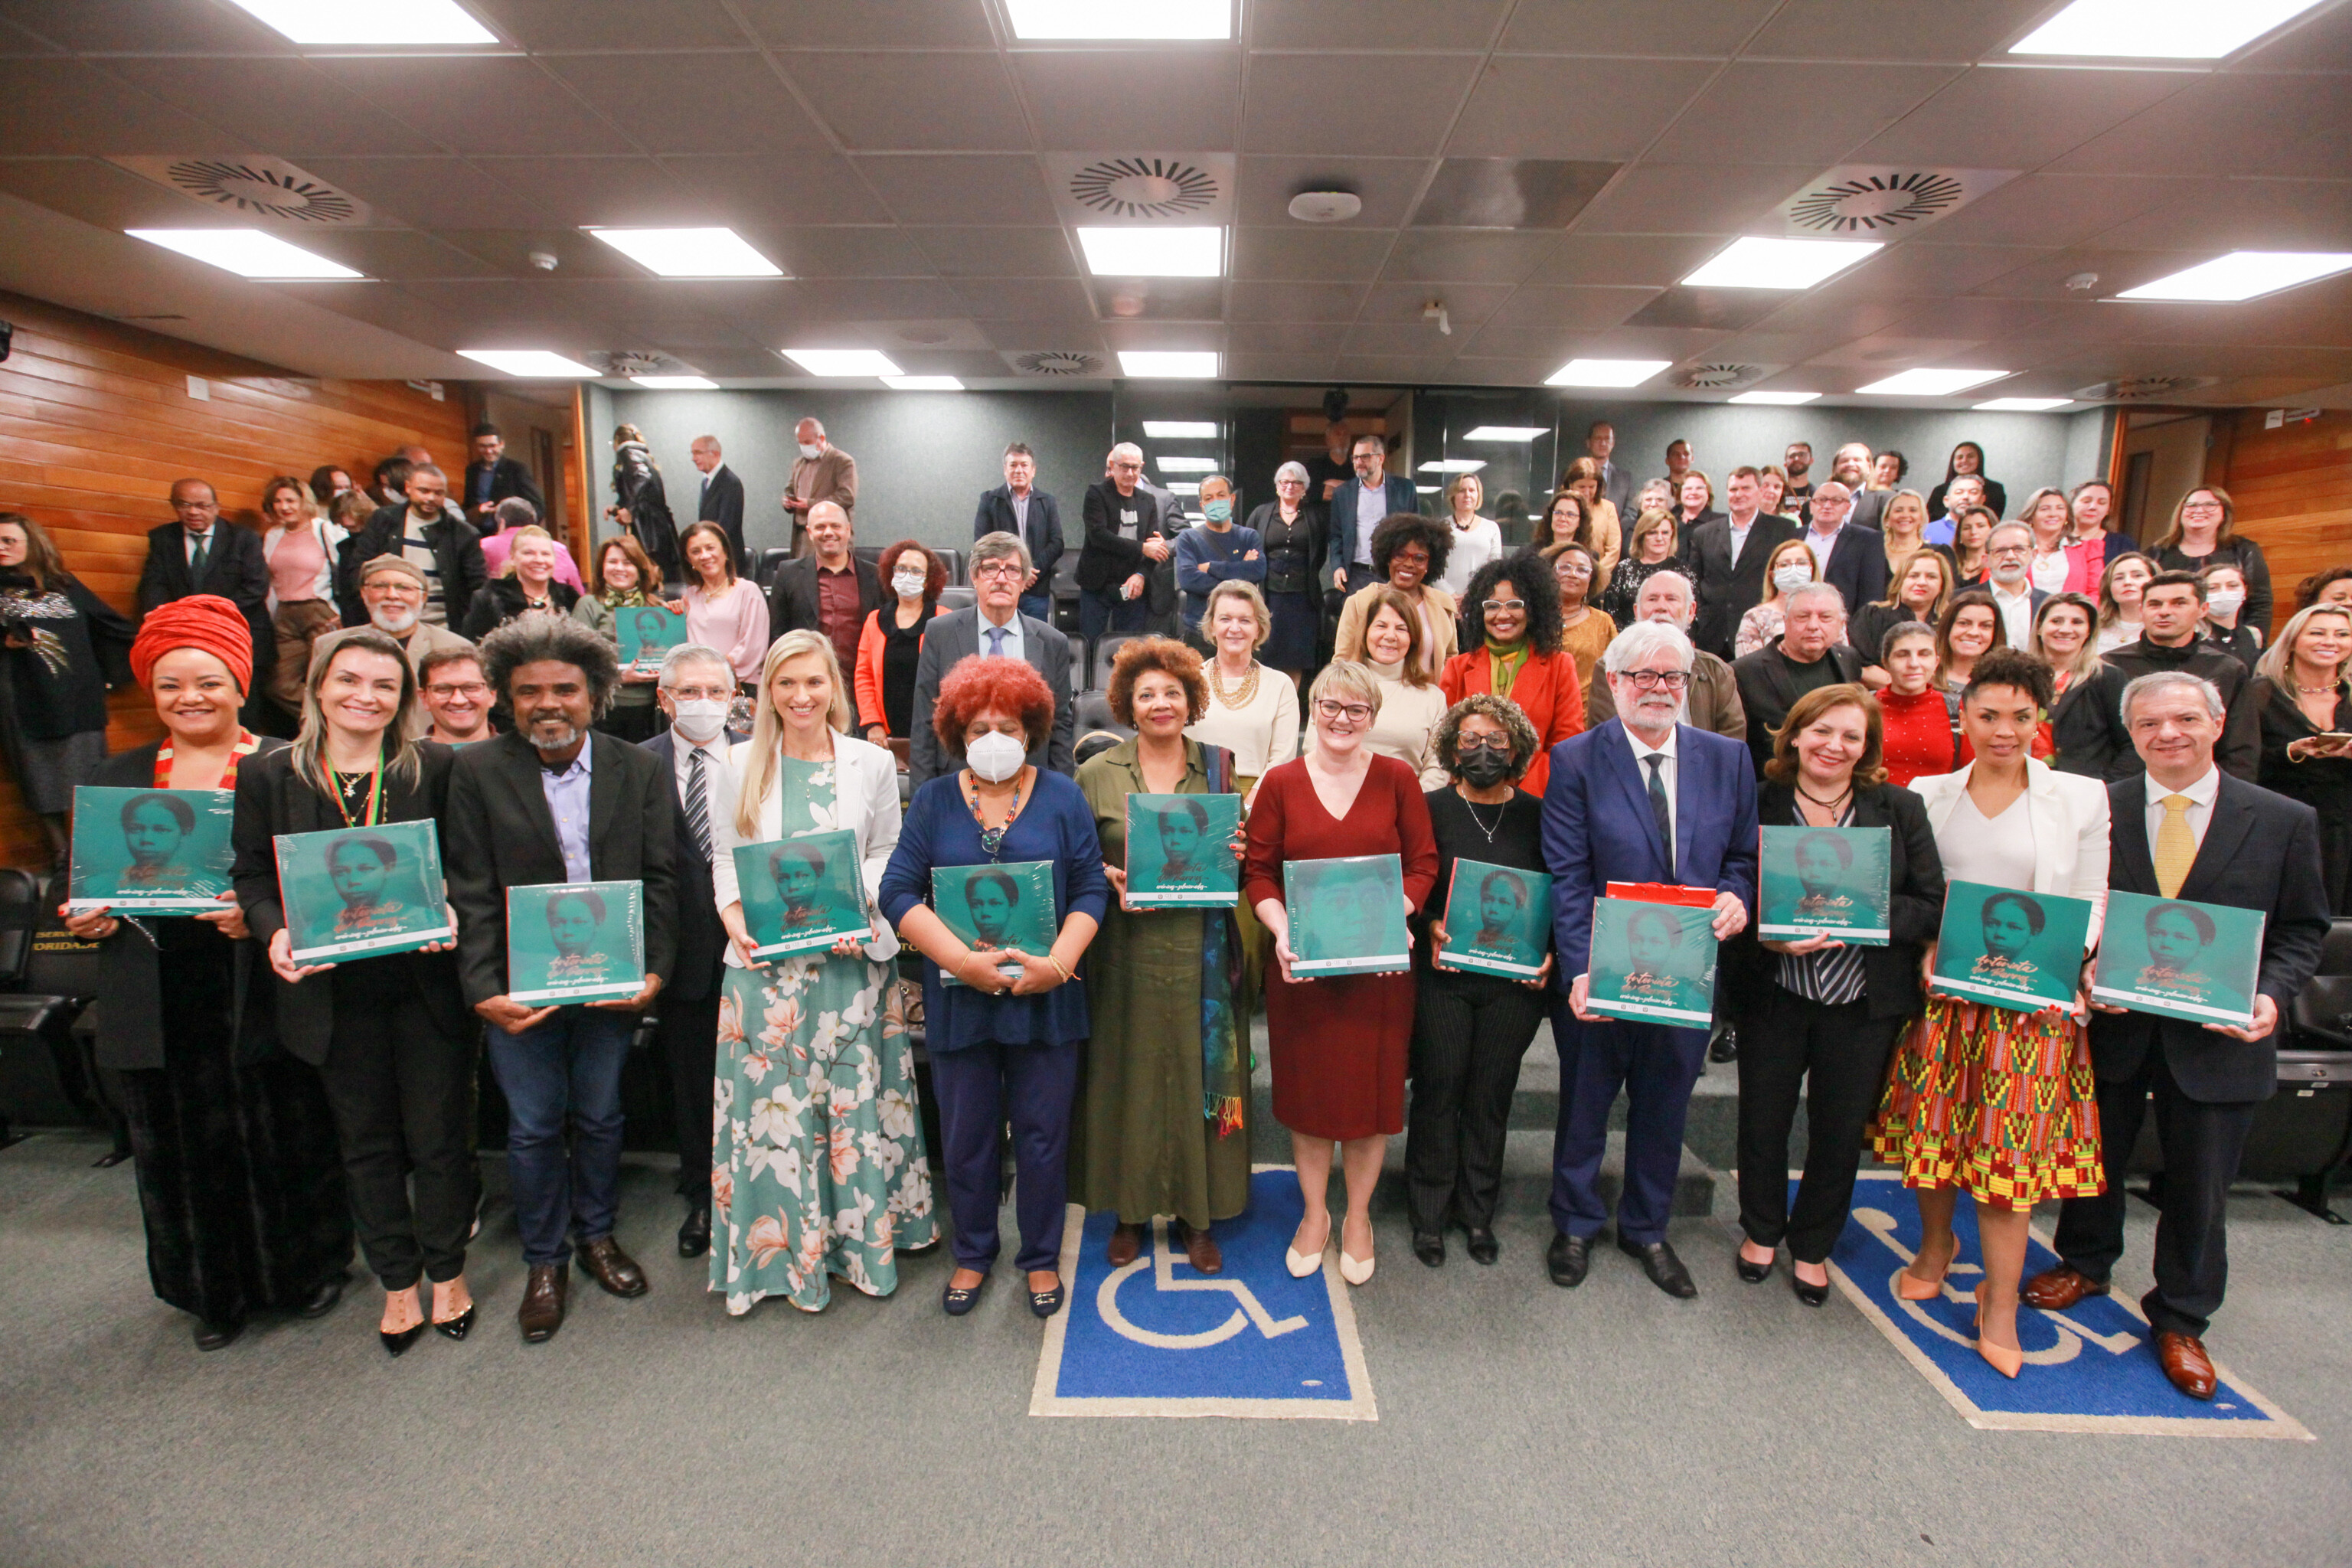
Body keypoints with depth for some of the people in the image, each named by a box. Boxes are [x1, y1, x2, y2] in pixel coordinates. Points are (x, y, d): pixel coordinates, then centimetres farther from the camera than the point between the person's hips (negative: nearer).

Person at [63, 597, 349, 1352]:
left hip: (260, 992, -4)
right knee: (183, 1145, 13)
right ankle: (214, 1290, 32)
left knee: (285, 1135, 7)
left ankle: (308, 1268, 29)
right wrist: (85, 917, -5)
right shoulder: (114, 778, 11)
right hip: (160, 1001, 4)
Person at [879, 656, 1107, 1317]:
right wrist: (964, 960, -16)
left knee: (1044, 1134, 10)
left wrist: (1057, 963, -16)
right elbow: (897, 894, -5)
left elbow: (1091, 889, -2)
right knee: (966, 1137, 13)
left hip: (1046, 998, 0)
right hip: (959, 999, 1)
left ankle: (1041, 1257, 32)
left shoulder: (1063, 796, 2)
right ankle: (972, 1255, 36)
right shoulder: (934, 800, 3)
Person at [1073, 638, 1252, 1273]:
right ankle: (1130, 1211, 28)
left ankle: (1197, 1214, 27)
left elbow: (1239, 853, 13)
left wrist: (1237, 857, -9)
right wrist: (1113, 881, -14)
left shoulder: (1219, 767, 5)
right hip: (1128, 952, -1)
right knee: (1130, 1078, 8)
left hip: (1201, 954, 1)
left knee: (1199, 1074, 9)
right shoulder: (1097, 775, 2)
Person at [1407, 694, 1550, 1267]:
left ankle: (1478, 1213, 31)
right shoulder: (1431, 809, -2)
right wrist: (1431, 928, -16)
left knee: (1492, 1095, 12)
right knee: (1438, 1091, 7)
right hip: (1443, 976, -1)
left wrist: (1548, 952, -7)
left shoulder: (1538, 815, 2)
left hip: (1515, 982, 2)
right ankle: (1429, 1215, 24)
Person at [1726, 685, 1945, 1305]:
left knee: (1840, 1130, 13)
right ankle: (1761, 1230, 38)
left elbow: (1930, 905, -2)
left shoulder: (1900, 809, 1)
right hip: (1774, 993, -1)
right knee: (1763, 1119, 12)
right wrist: (1768, 936, -20)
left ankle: (1812, 1246, 37)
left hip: (1864, 1000, 1)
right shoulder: (1756, 804, -4)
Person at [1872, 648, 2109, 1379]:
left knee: (2008, 1147, 0)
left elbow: (2091, 903, 2)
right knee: (1931, 1124, 10)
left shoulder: (2081, 798, 1)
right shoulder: (1929, 794, 5)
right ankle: (1936, 1245, 35)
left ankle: (2000, 1304, 15)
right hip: (1938, 987, 2)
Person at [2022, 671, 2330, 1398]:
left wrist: (2271, 994, -14)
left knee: (2200, 1184, 13)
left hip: (2218, 1036, 0)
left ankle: (2180, 1319, 34)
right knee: (2097, 1157, 18)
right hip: (2111, 1024, 0)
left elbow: (2303, 929, 2)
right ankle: (2085, 1263, 43)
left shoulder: (2286, 821, -3)